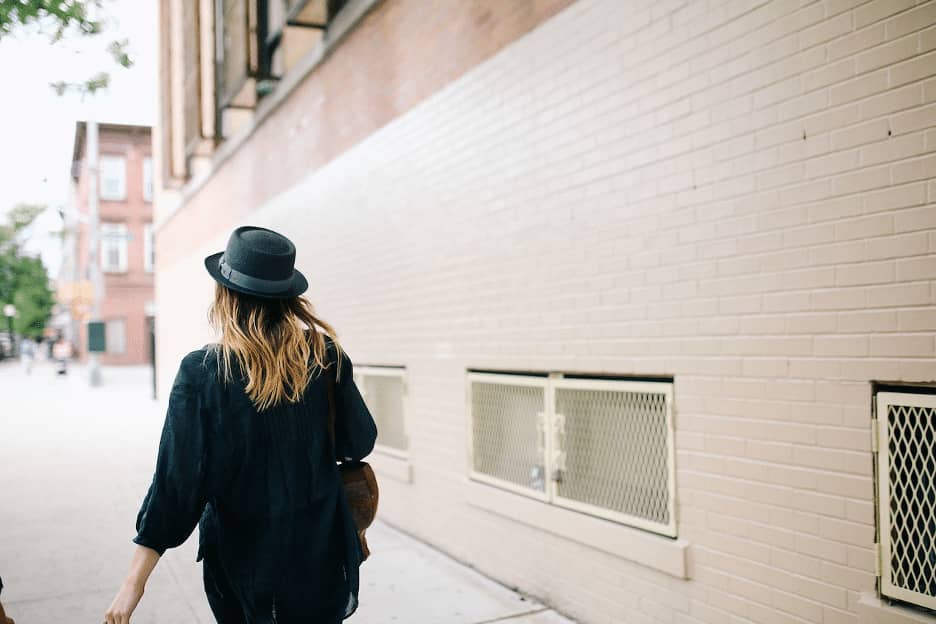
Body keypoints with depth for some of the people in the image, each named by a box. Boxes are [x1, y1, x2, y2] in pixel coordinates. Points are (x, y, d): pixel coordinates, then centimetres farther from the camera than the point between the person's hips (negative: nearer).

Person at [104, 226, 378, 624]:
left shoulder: (201, 372, -17)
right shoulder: (325, 355, -11)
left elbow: (177, 482, -18)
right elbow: (359, 443, -2)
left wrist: (134, 582, -13)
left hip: (244, 560, -1)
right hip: (321, 552, 2)